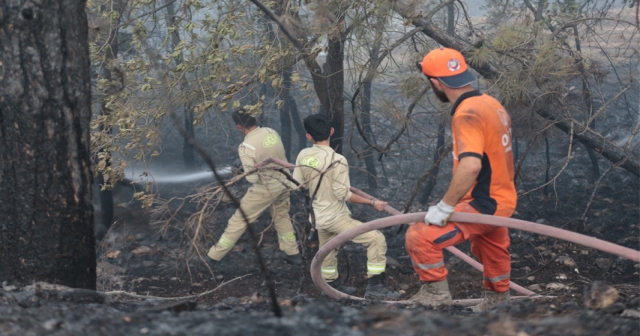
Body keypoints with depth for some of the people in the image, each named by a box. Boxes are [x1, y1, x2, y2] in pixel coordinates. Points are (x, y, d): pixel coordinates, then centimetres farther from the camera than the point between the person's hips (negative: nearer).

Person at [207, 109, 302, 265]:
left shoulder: (246, 147, -25)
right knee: (282, 217, 27)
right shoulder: (271, 132, -7)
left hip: (265, 189, -6)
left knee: (239, 220, 6)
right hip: (283, 183, 6)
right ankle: (293, 254, 34)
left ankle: (214, 255, 16)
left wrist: (244, 172, -2)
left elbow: (252, 178, -23)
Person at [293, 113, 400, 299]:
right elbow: (343, 194, -20)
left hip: (318, 217, 7)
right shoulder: (337, 160, -21)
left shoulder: (303, 156, -4)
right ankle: (375, 286, -10)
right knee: (376, 239, -7)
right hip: (336, 217, -7)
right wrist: (372, 203, -12)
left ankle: (331, 284, 45)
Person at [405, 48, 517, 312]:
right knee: (491, 250, 31)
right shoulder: (491, 104, 7)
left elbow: (471, 165, -36)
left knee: (420, 236, -16)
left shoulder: (467, 114, -23)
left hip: (483, 205, -10)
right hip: (501, 201, 10)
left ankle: (436, 292, -2)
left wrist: (444, 207, -30)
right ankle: (497, 296, 51)